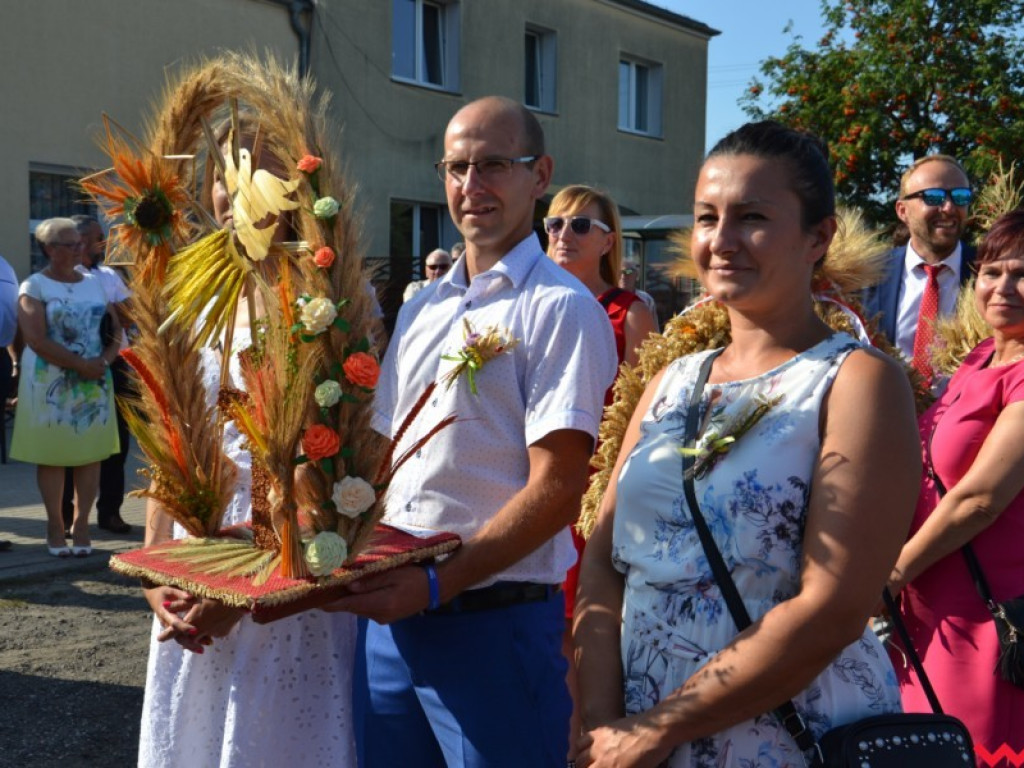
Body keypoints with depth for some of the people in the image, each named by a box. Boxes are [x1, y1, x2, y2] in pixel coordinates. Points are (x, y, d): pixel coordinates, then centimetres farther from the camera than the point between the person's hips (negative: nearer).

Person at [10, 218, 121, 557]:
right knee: (52, 454, 1)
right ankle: (55, 525, 8)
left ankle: (81, 524, 9)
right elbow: (36, 339, -13)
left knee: (90, 453, 2)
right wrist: (80, 364, -18)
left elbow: (116, 330, 10)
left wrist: (104, 360, -9)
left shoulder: (93, 283, 12)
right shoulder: (34, 286, -2)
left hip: (94, 382, 4)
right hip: (50, 383, -4)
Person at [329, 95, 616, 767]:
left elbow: (556, 488, -16)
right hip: (391, 613, 7)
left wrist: (437, 584, -21)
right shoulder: (421, 309, 13)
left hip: (495, 626, -6)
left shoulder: (560, 308, -9)